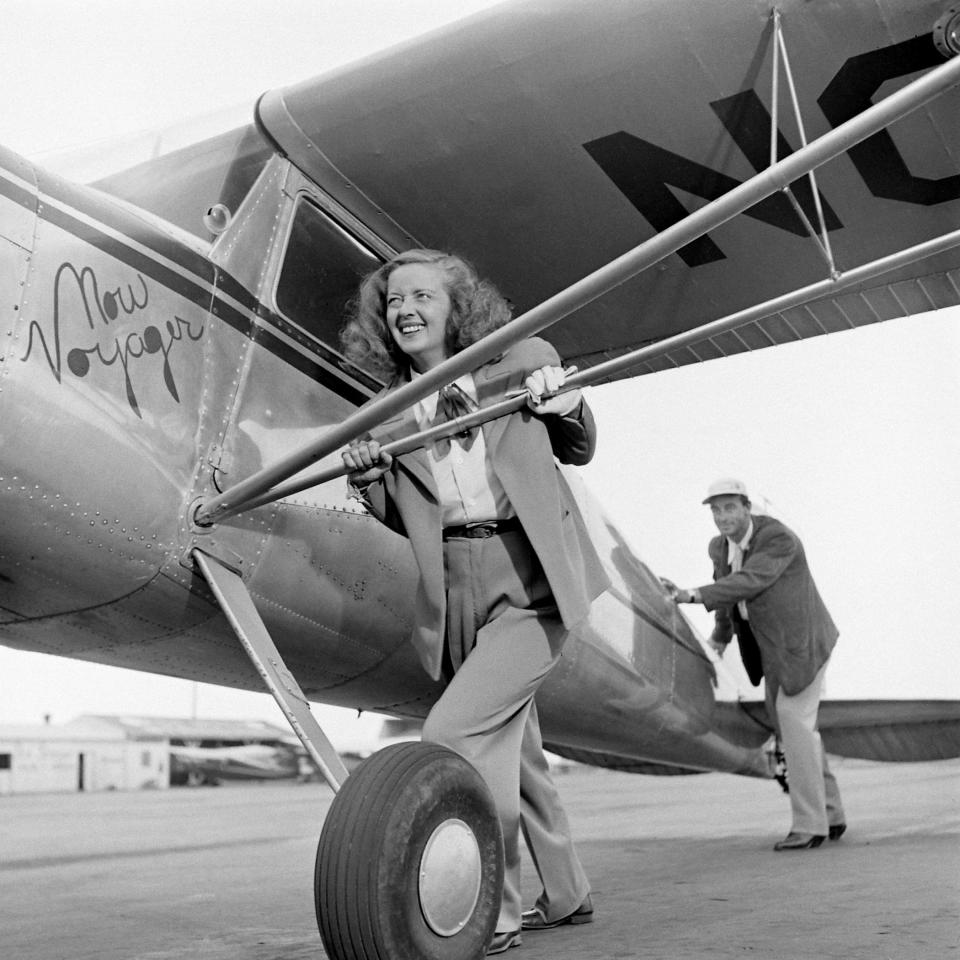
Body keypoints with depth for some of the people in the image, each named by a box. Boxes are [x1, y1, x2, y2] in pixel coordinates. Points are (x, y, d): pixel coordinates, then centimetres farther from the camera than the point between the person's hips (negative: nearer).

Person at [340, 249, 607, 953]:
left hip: (533, 579, -5)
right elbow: (408, 519, 14)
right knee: (510, 747, 16)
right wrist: (370, 480, -6)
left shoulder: (522, 361, 1)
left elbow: (579, 452, 12)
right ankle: (566, 895, 36)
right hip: (458, 591, 5)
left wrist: (566, 405, -10)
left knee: (455, 731, -16)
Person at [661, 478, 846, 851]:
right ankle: (830, 815, 24)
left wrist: (691, 595, -39)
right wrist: (720, 638, 26)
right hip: (775, 644, 9)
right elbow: (727, 590, 19)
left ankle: (809, 824, -6)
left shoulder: (779, 539, -23)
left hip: (803, 641, -9)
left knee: (795, 722, -13)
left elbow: (747, 582, -34)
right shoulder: (720, 547, 2)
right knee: (792, 726, 12)